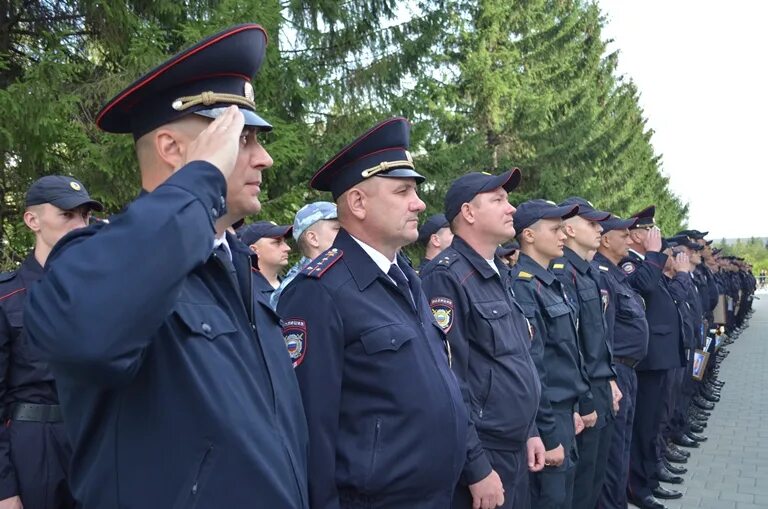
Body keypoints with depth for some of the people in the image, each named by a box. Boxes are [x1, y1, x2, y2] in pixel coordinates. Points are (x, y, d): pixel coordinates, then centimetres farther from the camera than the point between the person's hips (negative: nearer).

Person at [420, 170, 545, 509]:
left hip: (516, 452, 9)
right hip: (480, 457, -9)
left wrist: (530, 430, 16)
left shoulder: (500, 275, 11)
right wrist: (477, 468, -20)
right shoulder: (446, 277, -18)